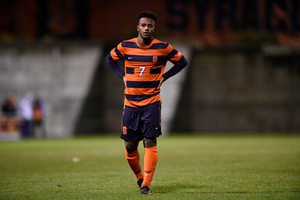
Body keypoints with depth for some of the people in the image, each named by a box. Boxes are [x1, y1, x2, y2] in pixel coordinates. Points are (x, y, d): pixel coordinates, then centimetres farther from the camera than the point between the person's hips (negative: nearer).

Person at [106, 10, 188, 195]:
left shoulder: (163, 48, -4)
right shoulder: (125, 47, 0)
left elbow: (182, 61, 9)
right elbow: (110, 59, 19)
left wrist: (163, 77, 0)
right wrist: (123, 76, 5)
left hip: (152, 102, -2)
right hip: (131, 103, 2)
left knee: (150, 142, -11)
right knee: (130, 145, 3)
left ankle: (146, 184, -10)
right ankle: (140, 177, 26)